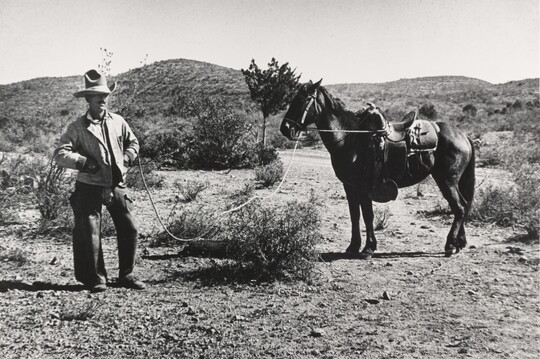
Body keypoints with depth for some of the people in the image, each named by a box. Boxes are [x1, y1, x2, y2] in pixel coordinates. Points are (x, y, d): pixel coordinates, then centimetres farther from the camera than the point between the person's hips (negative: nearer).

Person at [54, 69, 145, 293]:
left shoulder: (118, 121, 6)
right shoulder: (78, 127, -5)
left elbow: (133, 142, 20)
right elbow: (60, 154, -10)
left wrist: (125, 161, 4)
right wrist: (84, 162, -19)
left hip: (117, 185, 4)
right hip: (90, 188, -4)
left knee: (130, 229, 3)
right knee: (89, 233, -2)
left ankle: (126, 275, 19)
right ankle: (94, 279, 16)